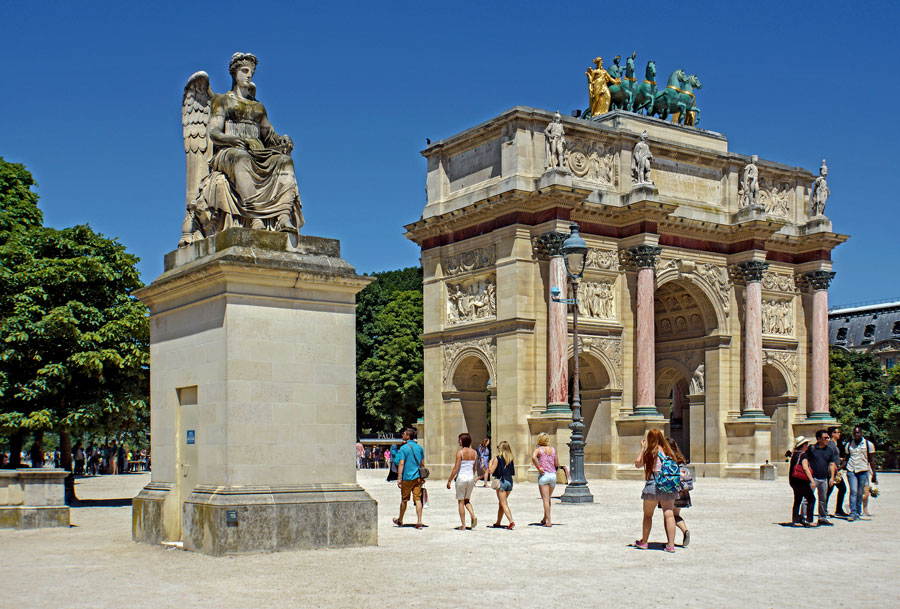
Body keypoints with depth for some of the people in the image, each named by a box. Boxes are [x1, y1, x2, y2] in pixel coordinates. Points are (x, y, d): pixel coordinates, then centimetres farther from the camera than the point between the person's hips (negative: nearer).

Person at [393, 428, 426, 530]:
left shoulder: (403, 448, -9)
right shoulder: (419, 447, 8)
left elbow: (401, 464, -15)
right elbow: (422, 463, 13)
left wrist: (399, 478, -15)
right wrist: (422, 477, 22)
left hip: (407, 477, -4)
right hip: (417, 477, 4)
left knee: (404, 499, 10)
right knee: (418, 499, 1)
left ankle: (400, 520, 26)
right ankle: (419, 522, -9)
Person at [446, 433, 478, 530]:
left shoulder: (460, 452, -12)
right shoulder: (474, 453, 5)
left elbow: (456, 468, -14)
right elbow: (474, 468, 12)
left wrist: (449, 480, -7)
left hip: (461, 478, -5)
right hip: (471, 478, 5)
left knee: (461, 501, 5)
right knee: (467, 500, 20)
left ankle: (463, 525, 5)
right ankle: (473, 516, -5)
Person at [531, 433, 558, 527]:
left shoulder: (538, 449, -2)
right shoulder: (553, 449, 9)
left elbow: (533, 457, -24)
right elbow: (557, 464, 10)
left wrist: (538, 468, -15)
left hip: (543, 475, -4)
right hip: (553, 475, 4)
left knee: (545, 499, -3)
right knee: (548, 498, 18)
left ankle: (548, 522, -8)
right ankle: (545, 519, 29)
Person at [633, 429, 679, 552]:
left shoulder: (650, 452, -5)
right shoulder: (668, 451, 5)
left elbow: (637, 463, 5)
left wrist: (642, 448, 12)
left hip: (653, 485, -3)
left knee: (648, 515, 11)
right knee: (669, 514, -1)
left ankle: (643, 542, 21)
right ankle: (671, 544, -7)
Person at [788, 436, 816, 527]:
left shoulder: (794, 454, 12)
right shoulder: (803, 455, -13)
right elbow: (805, 468, -21)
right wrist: (812, 481, -24)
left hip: (793, 481, 9)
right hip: (801, 481, -9)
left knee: (797, 501, 12)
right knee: (811, 499, -1)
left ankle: (795, 520, 10)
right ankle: (808, 520, -5)